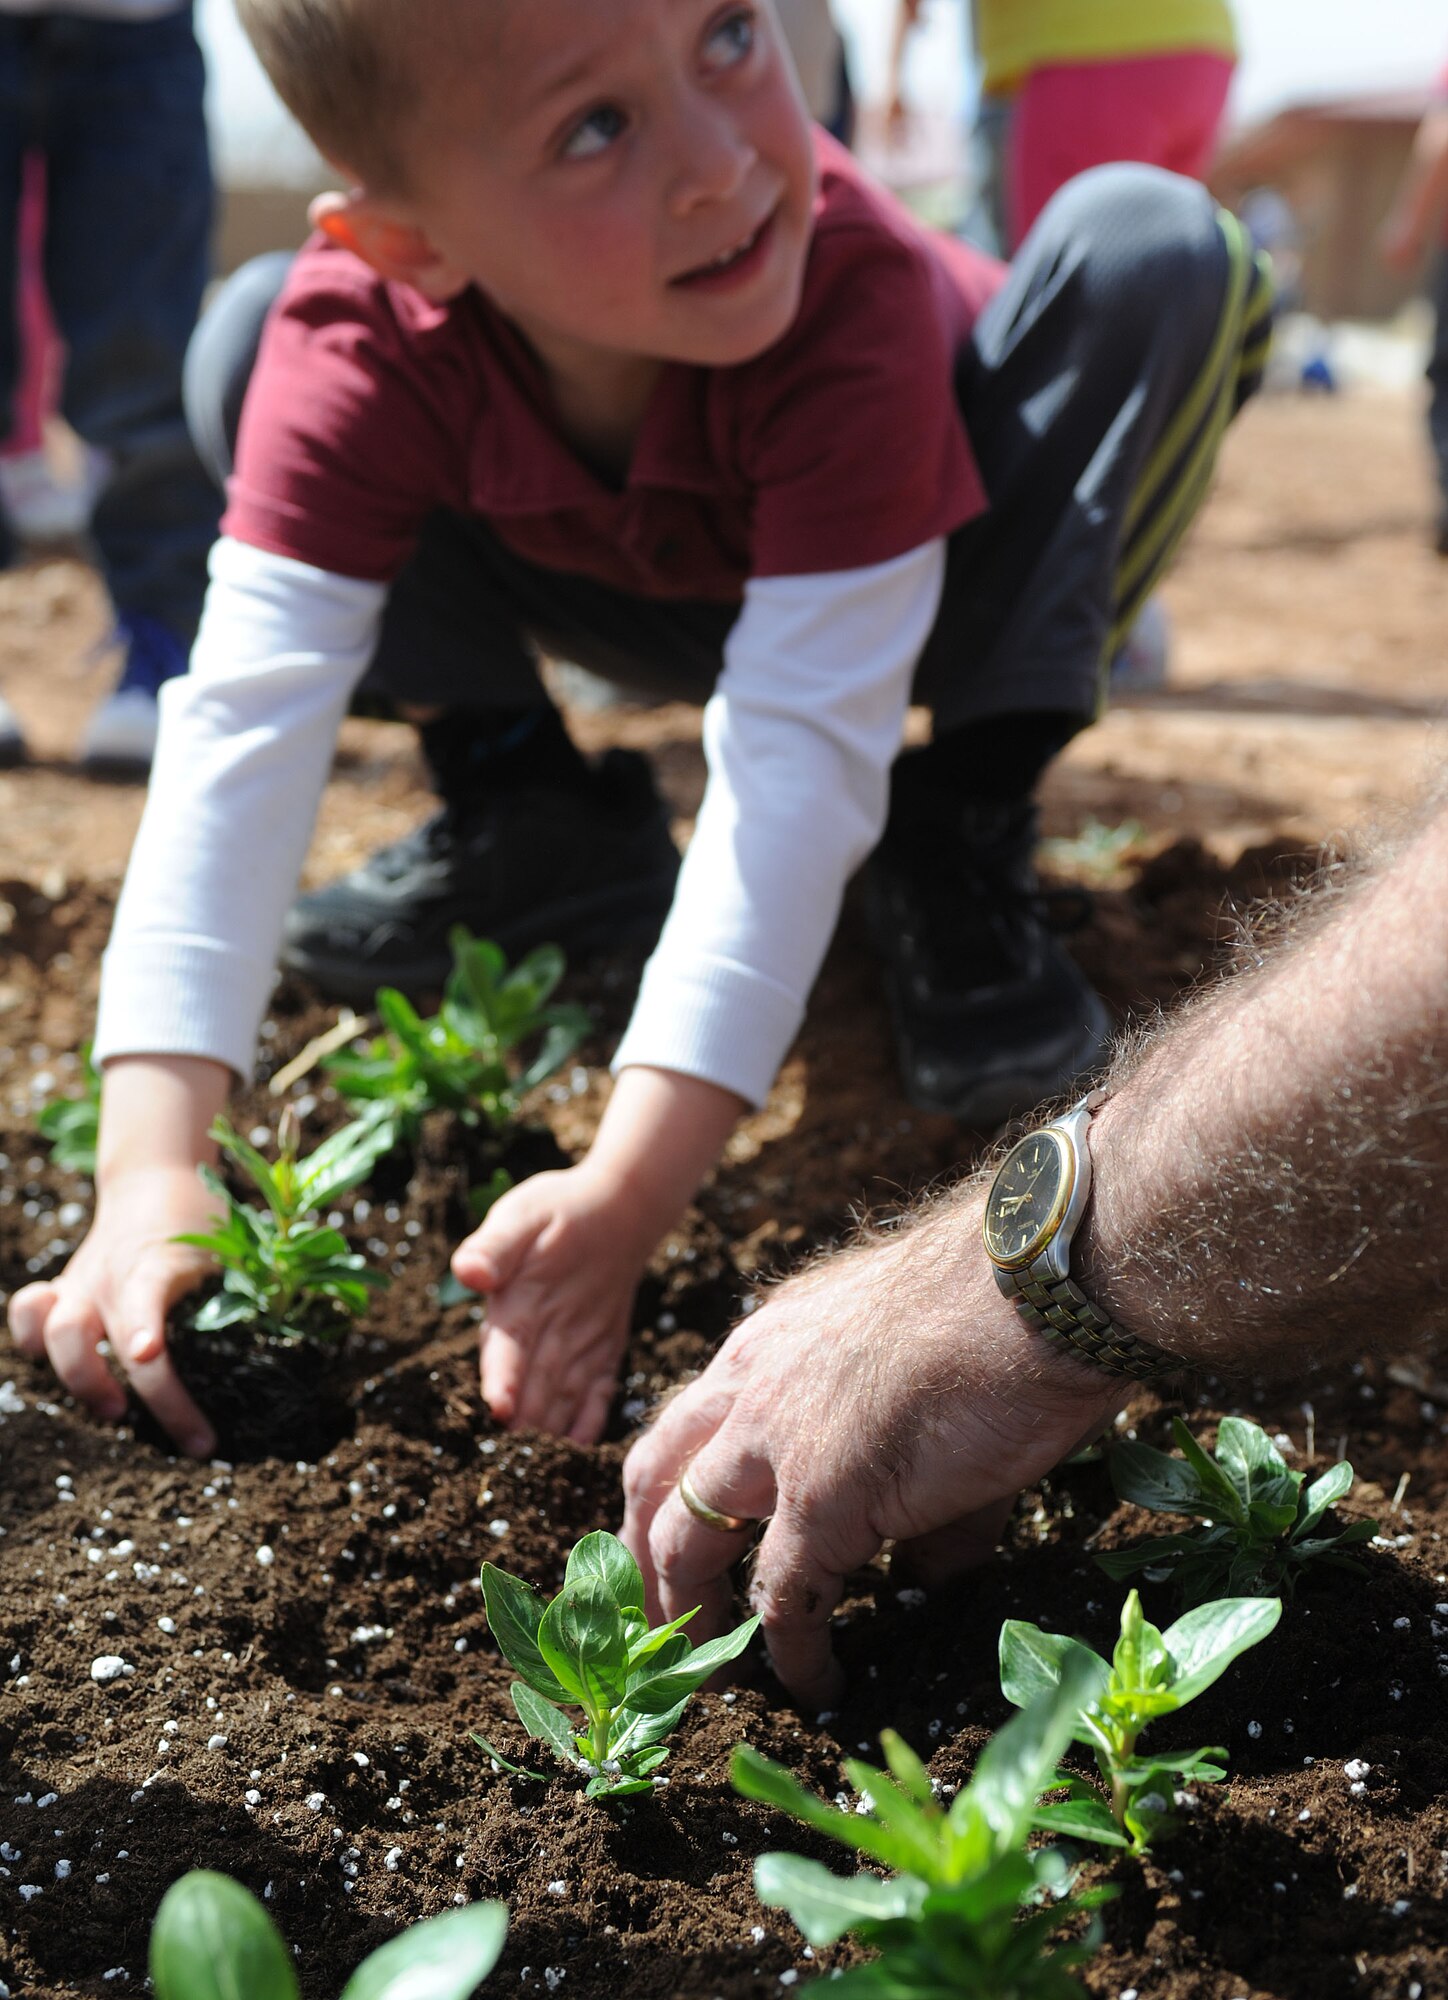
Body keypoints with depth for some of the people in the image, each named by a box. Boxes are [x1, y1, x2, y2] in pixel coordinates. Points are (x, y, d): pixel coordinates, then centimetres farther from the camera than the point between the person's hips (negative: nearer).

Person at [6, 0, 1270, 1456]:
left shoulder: (854, 291, -40)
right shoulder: (359, 348, -32)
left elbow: (800, 745, -45)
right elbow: (241, 720, -39)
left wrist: (630, 1190, -52)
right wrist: (149, 1167, -50)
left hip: (918, 605, -2)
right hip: (653, 613, 2)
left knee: (1157, 254, -30)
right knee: (247, 340, -17)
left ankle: (959, 849, -17)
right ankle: (534, 818, -1)